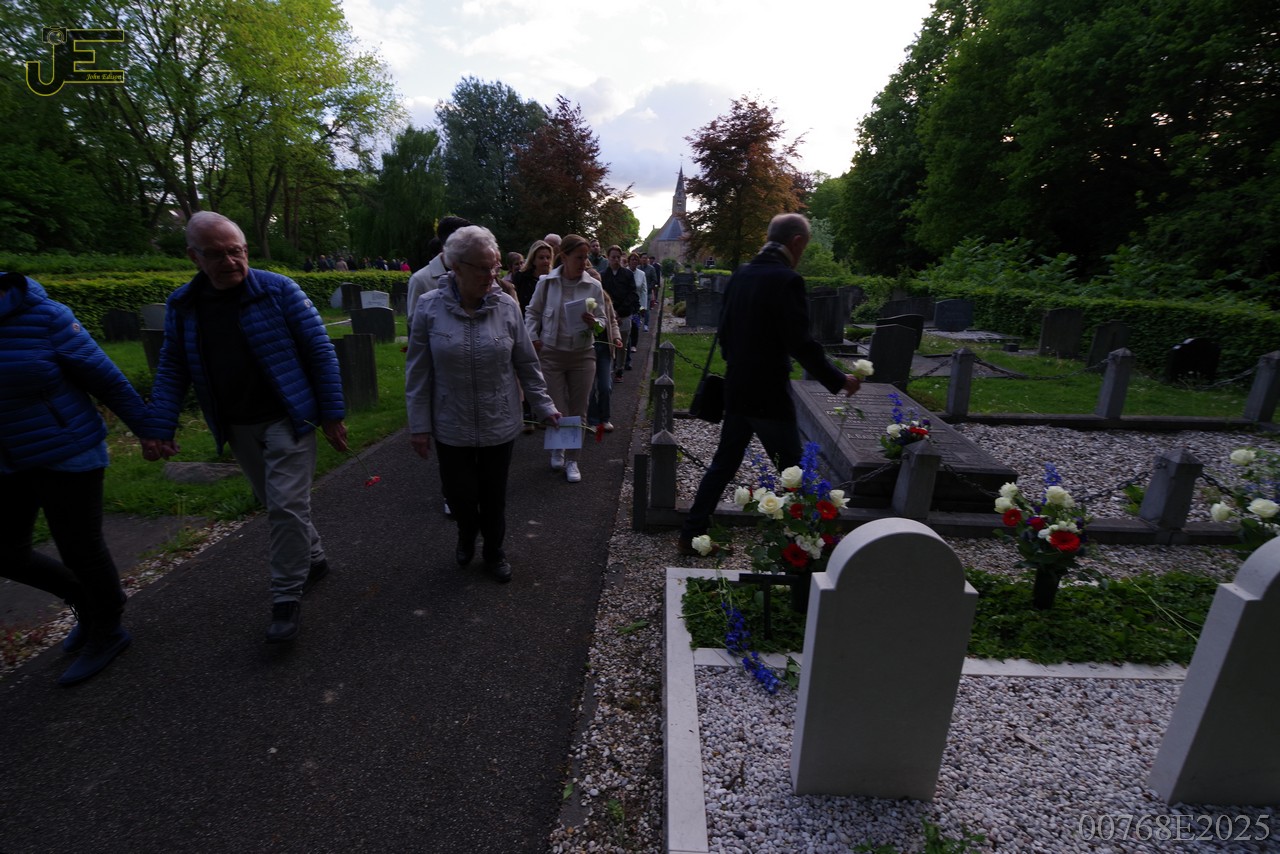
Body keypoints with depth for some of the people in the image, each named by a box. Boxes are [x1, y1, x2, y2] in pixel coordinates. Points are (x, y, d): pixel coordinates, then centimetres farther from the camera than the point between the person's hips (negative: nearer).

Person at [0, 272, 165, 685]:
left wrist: (148, 430, -4)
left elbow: (106, 378, -11)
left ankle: (107, 630, 28)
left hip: (68, 455, -6)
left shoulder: (43, 316, -17)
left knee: (81, 550, 5)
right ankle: (87, 600, 36)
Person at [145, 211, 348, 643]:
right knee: (274, 502, 16)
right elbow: (172, 370, 9)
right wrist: (161, 427, 0)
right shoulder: (182, 305, 3)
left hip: (287, 420, -5)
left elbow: (321, 351, -9)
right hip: (238, 428, 5)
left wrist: (332, 415, -9)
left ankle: (286, 599, 7)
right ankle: (312, 558, 37)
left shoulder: (278, 290, -11)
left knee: (287, 506, -7)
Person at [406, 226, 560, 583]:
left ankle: (494, 551, 38)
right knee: (460, 493, 9)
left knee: (494, 495, 13)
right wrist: (419, 425, -3)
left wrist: (544, 407, 5)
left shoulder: (506, 307, -6)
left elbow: (527, 364, 3)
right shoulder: (429, 307, -8)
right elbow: (418, 373, -3)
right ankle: (466, 537, 43)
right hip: (451, 426, 0)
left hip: (499, 425, 1)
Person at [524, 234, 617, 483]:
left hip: (583, 354, 1)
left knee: (578, 411, 8)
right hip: (551, 353, -1)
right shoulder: (546, 282, -4)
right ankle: (558, 449, 32)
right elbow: (532, 312, 8)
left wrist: (593, 322, -19)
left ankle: (572, 460, 23)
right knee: (557, 410, 2)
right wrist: (533, 337, -4)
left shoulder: (593, 286, -2)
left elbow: (602, 319, 3)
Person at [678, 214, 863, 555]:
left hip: (736, 390, 7)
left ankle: (691, 533, 22)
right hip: (769, 395, -7)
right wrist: (839, 380, -7)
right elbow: (801, 344, -19)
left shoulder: (741, 275, 7)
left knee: (724, 463, 16)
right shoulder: (787, 280, -16)